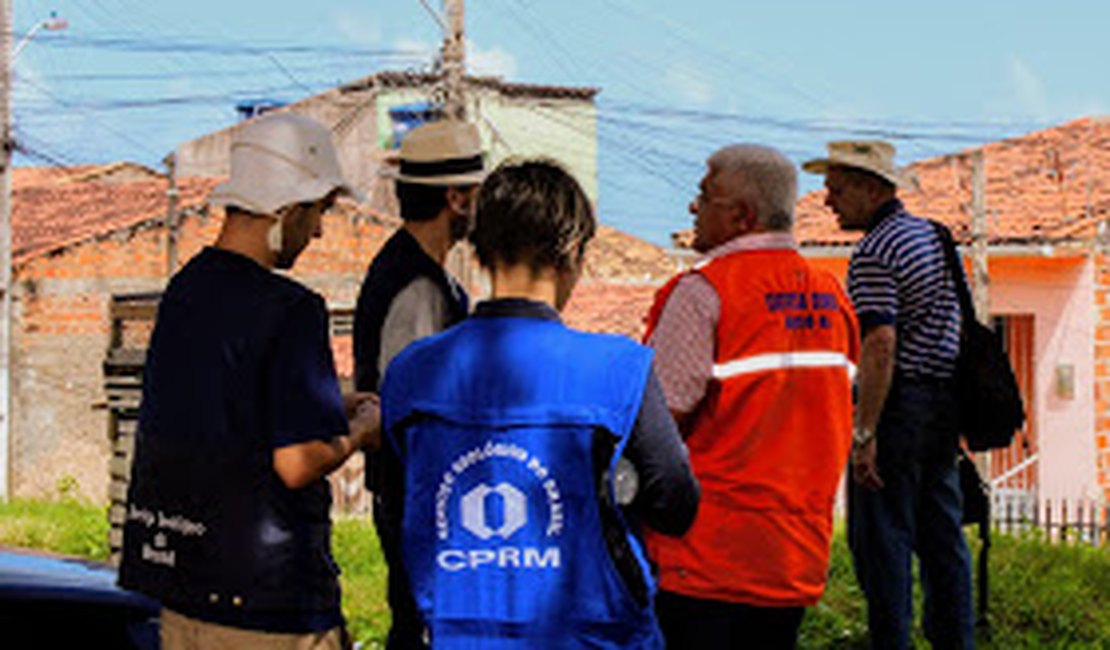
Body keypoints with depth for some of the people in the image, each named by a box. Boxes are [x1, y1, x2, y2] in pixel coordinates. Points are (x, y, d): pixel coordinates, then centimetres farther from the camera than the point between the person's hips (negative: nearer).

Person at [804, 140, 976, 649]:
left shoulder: (874, 254, -14)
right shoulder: (933, 236, 14)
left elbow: (880, 345, -22)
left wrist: (864, 433, -22)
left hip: (899, 398, -9)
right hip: (945, 396, 9)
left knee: (882, 535, -4)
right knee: (941, 534, 13)